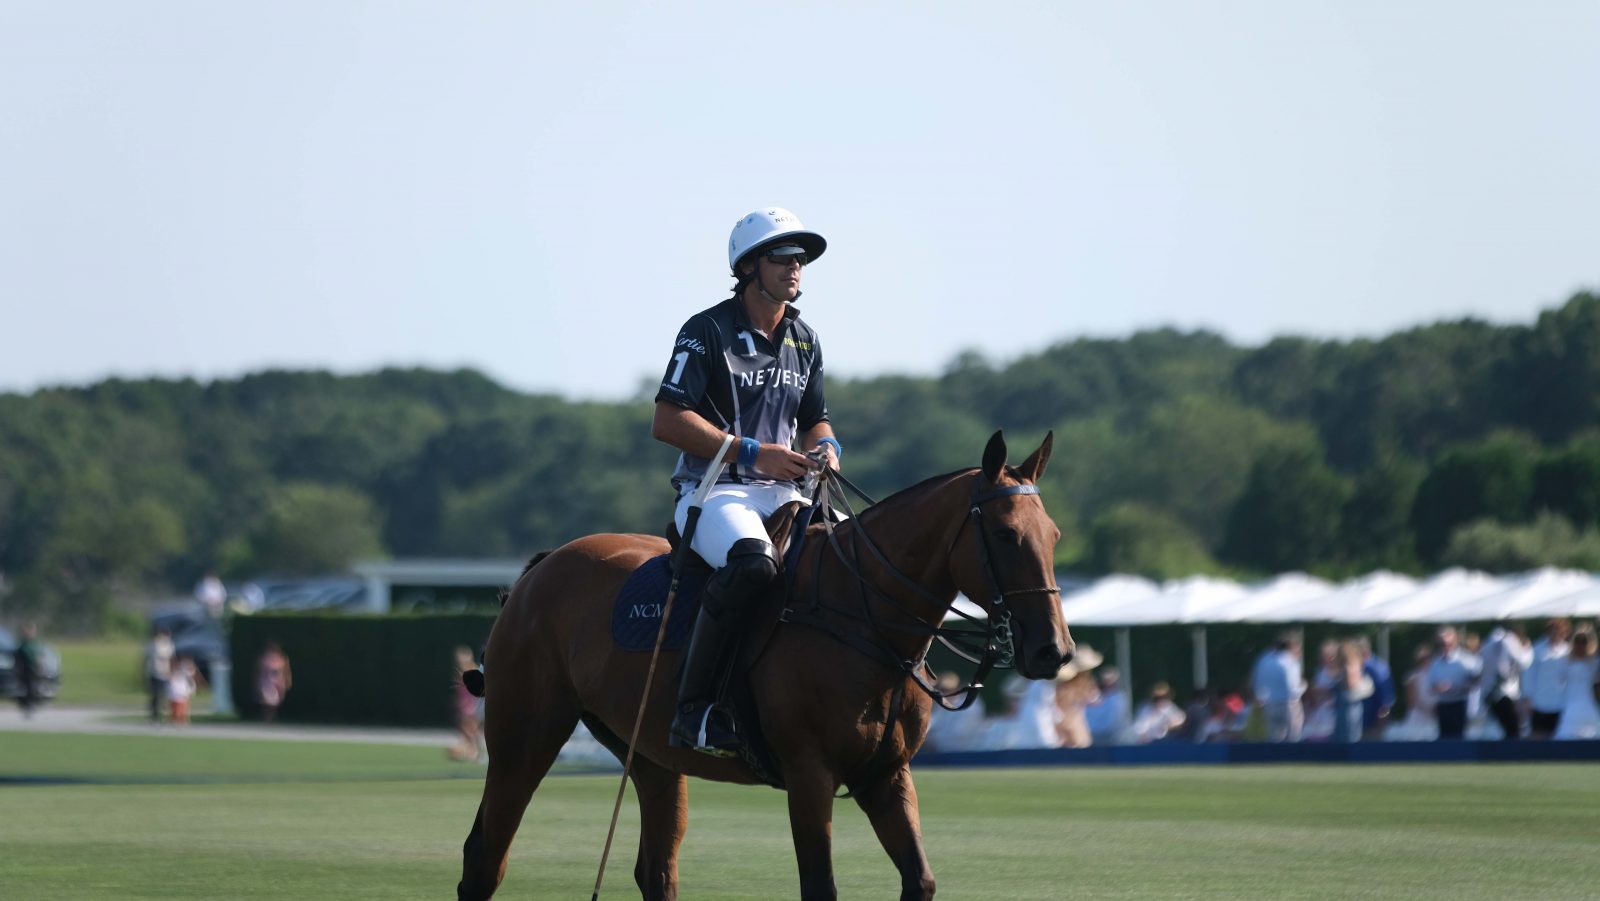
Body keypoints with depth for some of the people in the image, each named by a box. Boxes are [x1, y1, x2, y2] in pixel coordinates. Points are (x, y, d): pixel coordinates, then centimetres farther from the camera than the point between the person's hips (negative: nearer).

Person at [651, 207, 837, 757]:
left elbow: (814, 420, 28)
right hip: (713, 490, -7)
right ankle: (693, 707, -33)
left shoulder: (805, 341, 17)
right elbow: (666, 422, -10)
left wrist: (825, 447, 2)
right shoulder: (707, 332, -4)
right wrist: (752, 453, -16)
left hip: (782, 494, 7)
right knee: (752, 562, -38)